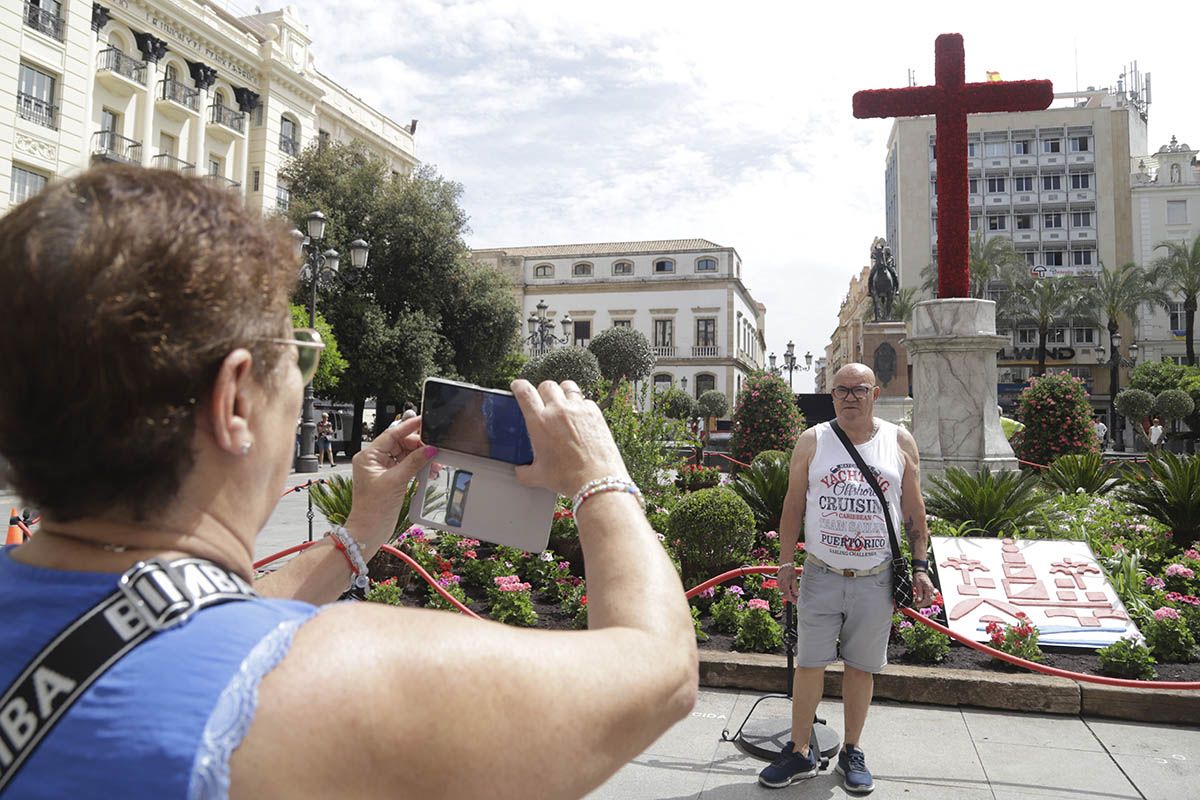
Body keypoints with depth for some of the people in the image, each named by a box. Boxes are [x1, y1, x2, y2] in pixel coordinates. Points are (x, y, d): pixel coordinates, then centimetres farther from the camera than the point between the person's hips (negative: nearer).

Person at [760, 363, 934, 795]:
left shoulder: (900, 442, 3)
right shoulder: (811, 442, 1)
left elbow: (914, 510, 7)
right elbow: (793, 506, 4)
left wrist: (920, 567, 2)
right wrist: (785, 563, 1)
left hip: (875, 580, 1)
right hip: (821, 576, 0)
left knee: (861, 667, 10)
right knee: (809, 664, 4)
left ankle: (852, 752, 27)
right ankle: (799, 752, 18)